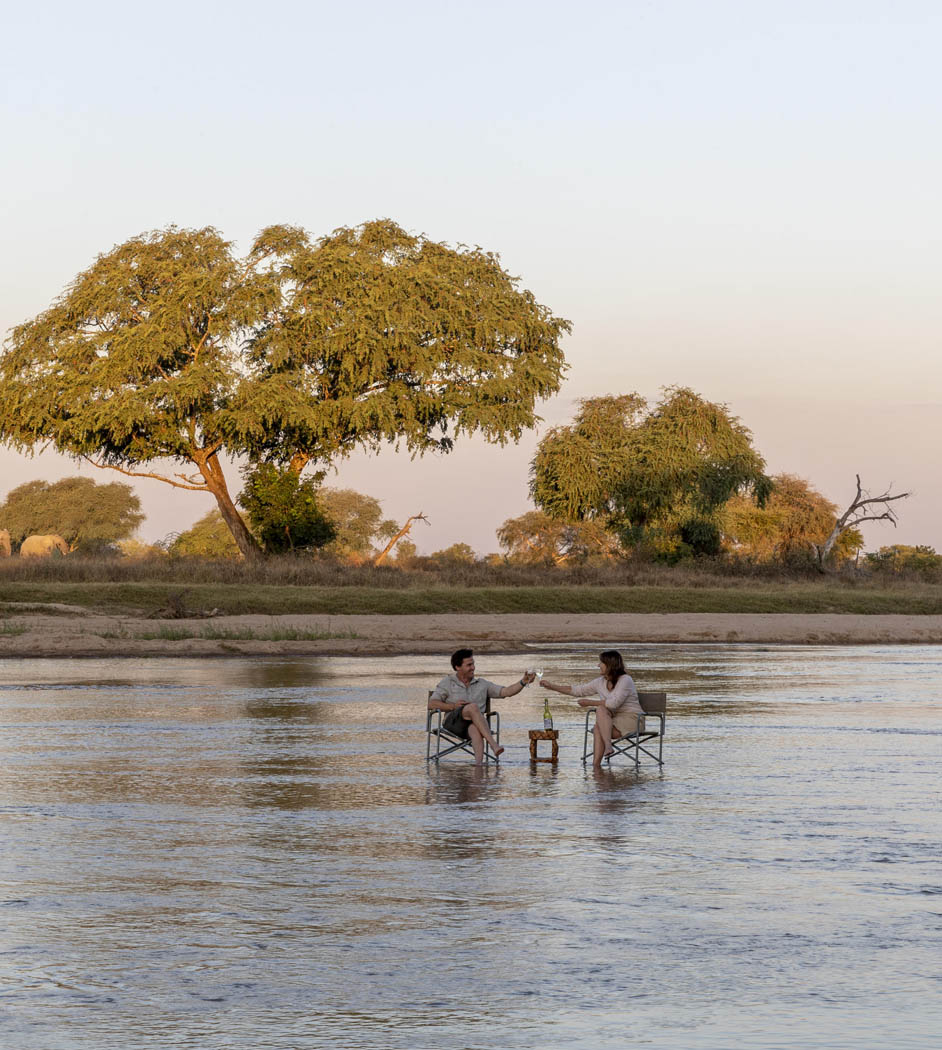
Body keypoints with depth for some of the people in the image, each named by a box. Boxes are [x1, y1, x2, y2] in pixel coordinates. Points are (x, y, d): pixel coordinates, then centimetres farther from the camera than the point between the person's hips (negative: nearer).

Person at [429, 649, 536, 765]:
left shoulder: (482, 684, 23)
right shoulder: (447, 682, 16)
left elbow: (506, 691, 14)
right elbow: (431, 704, 7)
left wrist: (523, 682, -1)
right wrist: (453, 706, -7)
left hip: (475, 723, 2)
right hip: (453, 723, -2)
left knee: (475, 729, -38)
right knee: (473, 707, -33)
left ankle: (479, 762, -62)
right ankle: (493, 744, -44)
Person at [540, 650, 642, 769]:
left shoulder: (625, 680, -14)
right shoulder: (600, 682, 8)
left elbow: (614, 703, -24)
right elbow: (578, 690, 13)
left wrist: (590, 702, -17)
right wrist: (552, 686, 11)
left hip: (631, 719, -6)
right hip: (615, 721, 6)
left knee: (601, 709, -28)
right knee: (598, 729, -28)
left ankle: (608, 746, -32)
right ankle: (596, 765, -38)